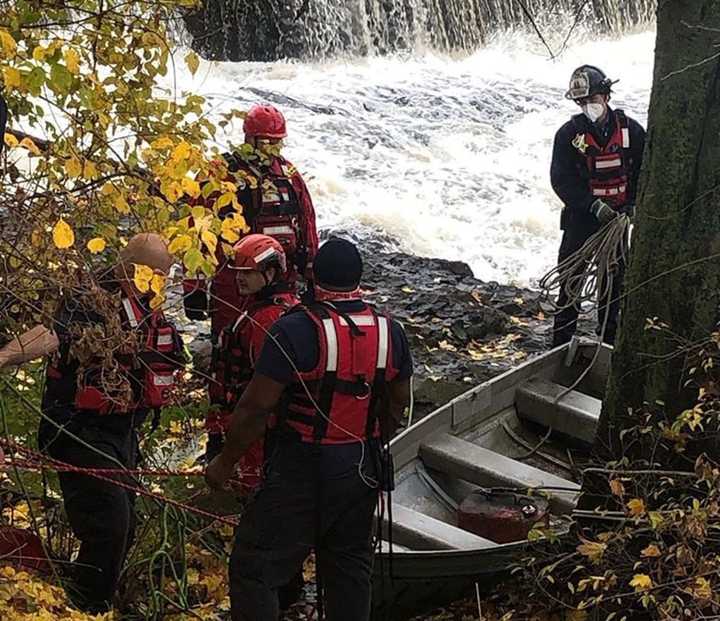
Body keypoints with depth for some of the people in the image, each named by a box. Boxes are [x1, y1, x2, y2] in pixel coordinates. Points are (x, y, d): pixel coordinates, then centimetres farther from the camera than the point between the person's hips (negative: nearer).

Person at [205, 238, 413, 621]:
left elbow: (256, 407, -17)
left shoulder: (296, 330, -18)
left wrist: (225, 462, -6)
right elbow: (398, 402, 13)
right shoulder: (390, 331, 0)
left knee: (254, 568, 2)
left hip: (302, 471, -6)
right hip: (362, 471, 6)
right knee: (350, 568, 18)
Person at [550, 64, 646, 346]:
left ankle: (608, 341, 24)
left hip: (618, 218, 2)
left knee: (614, 280, 11)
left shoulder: (631, 130, -2)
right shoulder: (568, 133, -8)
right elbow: (561, 180, -13)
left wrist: (634, 205, -10)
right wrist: (595, 206, -23)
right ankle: (560, 342, 6)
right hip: (581, 217, -2)